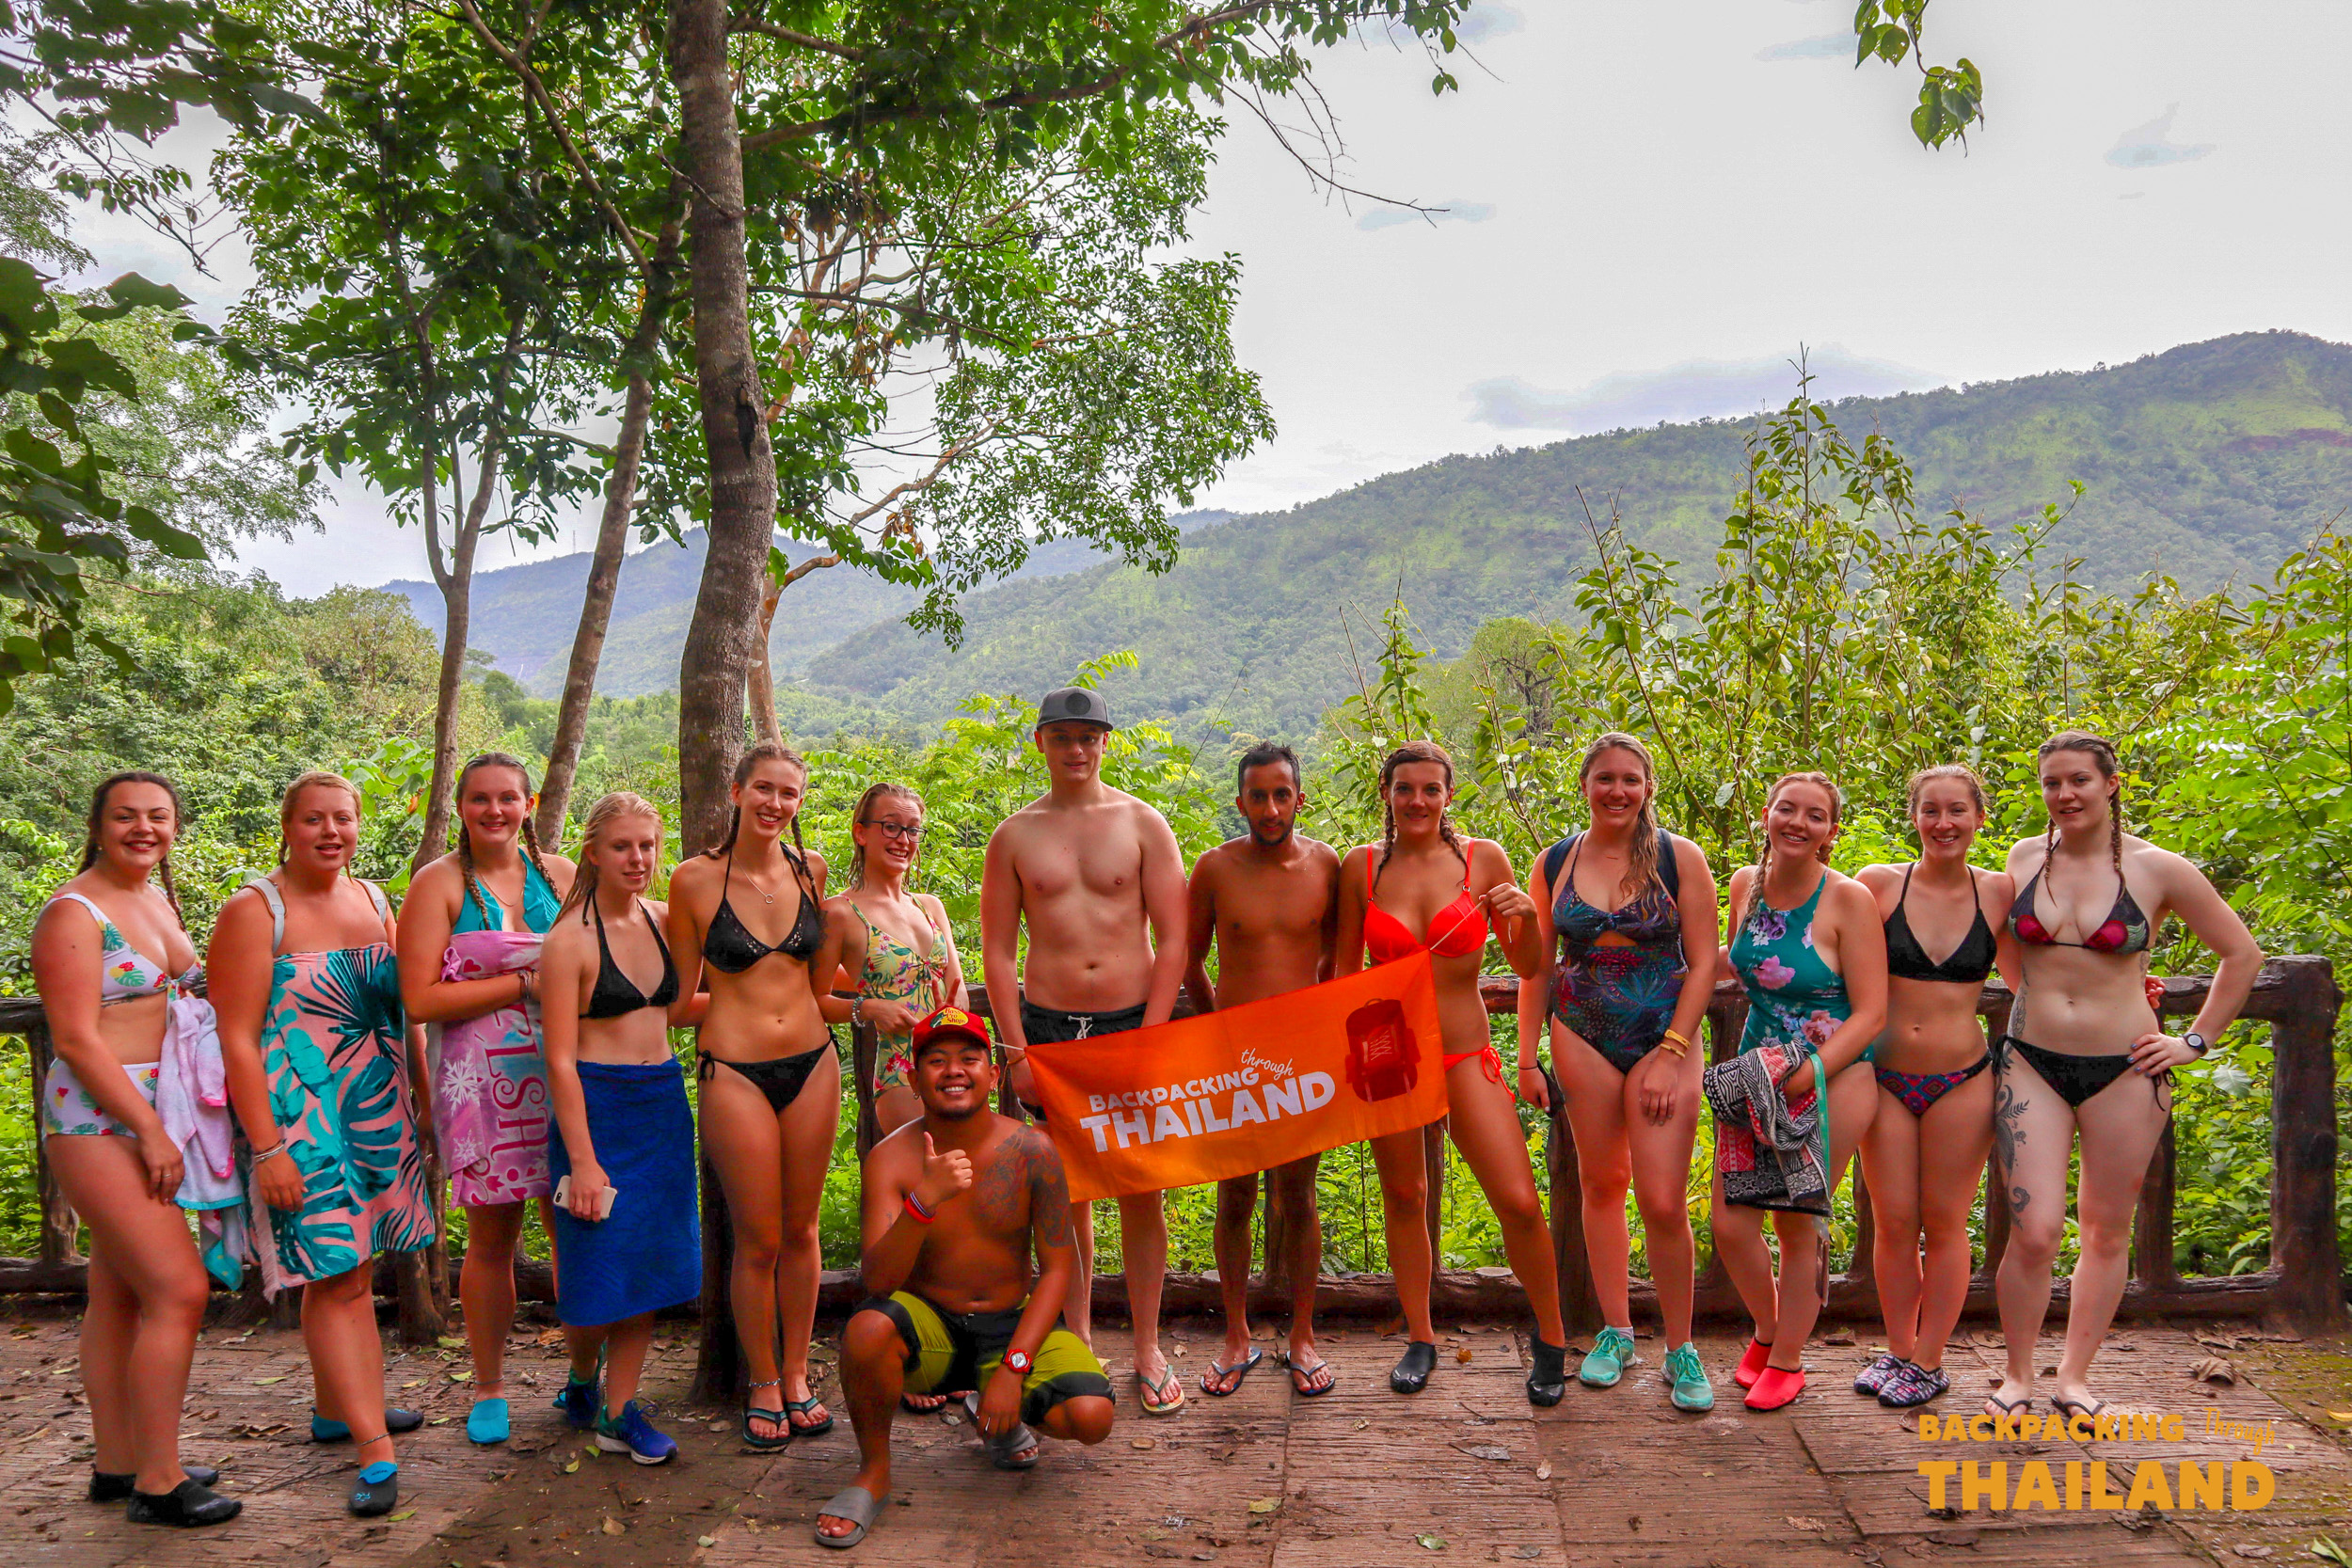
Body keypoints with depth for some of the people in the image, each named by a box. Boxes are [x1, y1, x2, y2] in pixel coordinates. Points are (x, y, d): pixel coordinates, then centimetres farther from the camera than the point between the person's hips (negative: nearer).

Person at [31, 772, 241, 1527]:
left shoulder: (159, 900, 13)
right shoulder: (74, 912, -11)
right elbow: (76, 1039, -16)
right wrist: (151, 1131, -18)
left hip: (154, 1117, 8)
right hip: (98, 1120, -8)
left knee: (119, 1294, 13)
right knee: (179, 1289, -11)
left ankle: (117, 1464, 22)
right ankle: (157, 1483, -2)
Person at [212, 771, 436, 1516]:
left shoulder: (372, 901, 9)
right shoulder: (255, 911, -9)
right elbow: (237, 1040, -13)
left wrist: (425, 1099, 13)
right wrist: (267, 1148, -17)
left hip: (379, 1111, 6)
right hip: (302, 1116, -6)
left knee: (349, 1266, 15)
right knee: (336, 1274, -7)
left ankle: (337, 1408, 31)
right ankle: (376, 1453, -5)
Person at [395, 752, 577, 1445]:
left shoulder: (559, 874, 10)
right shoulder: (439, 883, -1)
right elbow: (420, 999, -9)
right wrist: (524, 982, -12)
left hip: (561, 1072, 3)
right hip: (481, 1079, -3)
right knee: (491, 1236, 4)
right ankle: (489, 1389, 20)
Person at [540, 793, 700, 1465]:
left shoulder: (662, 919, 7)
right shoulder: (571, 939, -11)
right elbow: (560, 1058, -13)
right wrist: (582, 1159, -17)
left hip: (664, 1105, 6)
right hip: (597, 1108, -6)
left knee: (651, 1261, 8)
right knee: (600, 1268, 2)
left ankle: (618, 1410, 19)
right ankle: (582, 1378, 32)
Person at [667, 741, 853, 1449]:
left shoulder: (811, 869, 4)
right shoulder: (697, 879, -6)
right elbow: (683, 993, 2)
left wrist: (840, 918, 2)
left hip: (812, 1063, 3)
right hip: (735, 1071, -3)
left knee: (800, 1231, 13)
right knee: (759, 1242, 4)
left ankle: (797, 1377, 28)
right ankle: (763, 1388, 22)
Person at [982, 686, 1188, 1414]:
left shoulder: (1143, 824, 3)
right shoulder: (1014, 836, 6)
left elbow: (1173, 940, 0)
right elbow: (997, 950, 5)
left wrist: (1148, 1038, -8)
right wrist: (1017, 1050, -3)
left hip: (1134, 1023, -1)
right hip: (1048, 1026, 1)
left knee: (1141, 1191, 2)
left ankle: (1147, 1348, 14)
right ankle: (1077, 1340, 21)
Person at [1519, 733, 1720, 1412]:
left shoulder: (1679, 858, -4)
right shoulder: (1554, 864, 3)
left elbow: (1703, 962, -4)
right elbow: (1538, 967, 9)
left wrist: (1672, 1054, -9)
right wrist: (1527, 1057, 6)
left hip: (1665, 1038, -2)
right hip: (1582, 1039, 2)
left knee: (1663, 1202, -6)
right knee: (1601, 1183, 9)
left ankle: (1681, 1349, 11)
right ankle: (1615, 1332, 25)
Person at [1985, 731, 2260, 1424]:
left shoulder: (2158, 870, -3)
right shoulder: (2024, 859, 3)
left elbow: (2242, 954, 6)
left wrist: (2196, 1040, 4)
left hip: (2123, 1070, 0)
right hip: (2031, 1063, 1)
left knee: (2106, 1232, 9)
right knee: (2034, 1232, -6)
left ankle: (2075, 1376, 24)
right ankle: (2018, 1376, 12)